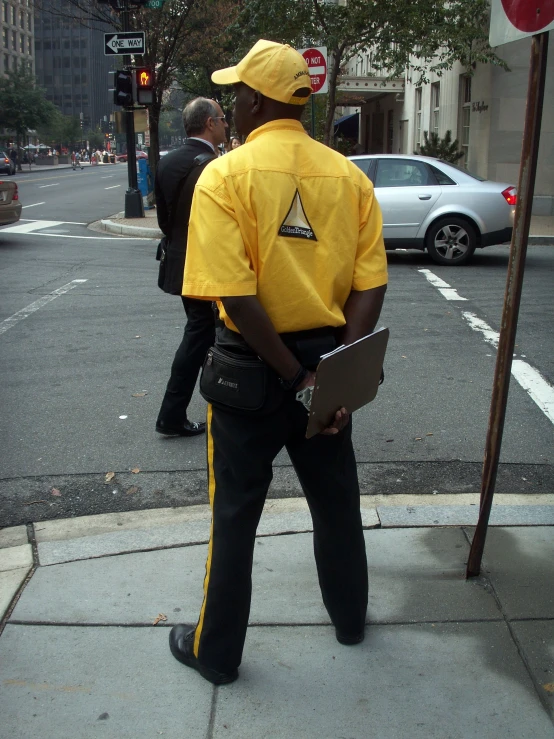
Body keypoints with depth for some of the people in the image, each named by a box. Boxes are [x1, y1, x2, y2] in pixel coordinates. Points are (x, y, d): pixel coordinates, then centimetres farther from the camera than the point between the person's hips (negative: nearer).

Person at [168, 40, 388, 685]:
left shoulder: (225, 175, -13)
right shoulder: (348, 175, 0)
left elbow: (235, 295, -22)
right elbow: (370, 282, -7)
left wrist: (297, 378, -15)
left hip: (251, 364, -4)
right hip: (329, 362, 4)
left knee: (234, 512, 11)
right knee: (336, 499, 21)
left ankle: (216, 651, 27)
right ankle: (349, 616, 42)